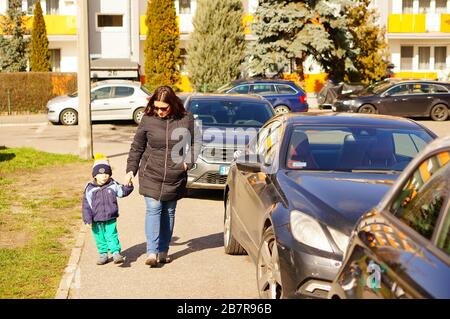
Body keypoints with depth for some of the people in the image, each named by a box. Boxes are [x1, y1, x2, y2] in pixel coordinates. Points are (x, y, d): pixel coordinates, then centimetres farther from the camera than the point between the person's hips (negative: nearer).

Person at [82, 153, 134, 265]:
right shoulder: (90, 189, -6)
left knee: (112, 236, -5)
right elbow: (86, 205, -4)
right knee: (100, 238, 11)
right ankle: (103, 254, 24)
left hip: (110, 219, 0)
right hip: (96, 221, 1)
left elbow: (123, 192, 6)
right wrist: (88, 219, -7)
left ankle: (116, 253, -3)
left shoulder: (113, 185, -1)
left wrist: (128, 185, -14)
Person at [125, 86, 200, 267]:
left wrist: (188, 162, -5)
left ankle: (163, 251, 19)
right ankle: (152, 252, -12)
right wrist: (131, 169, 1)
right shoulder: (148, 119, -3)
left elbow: (195, 142, 9)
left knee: (169, 212, 9)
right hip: (151, 175, -1)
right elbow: (137, 147, 5)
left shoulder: (186, 119, -3)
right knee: (153, 209, -10)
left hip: (175, 177, 1)